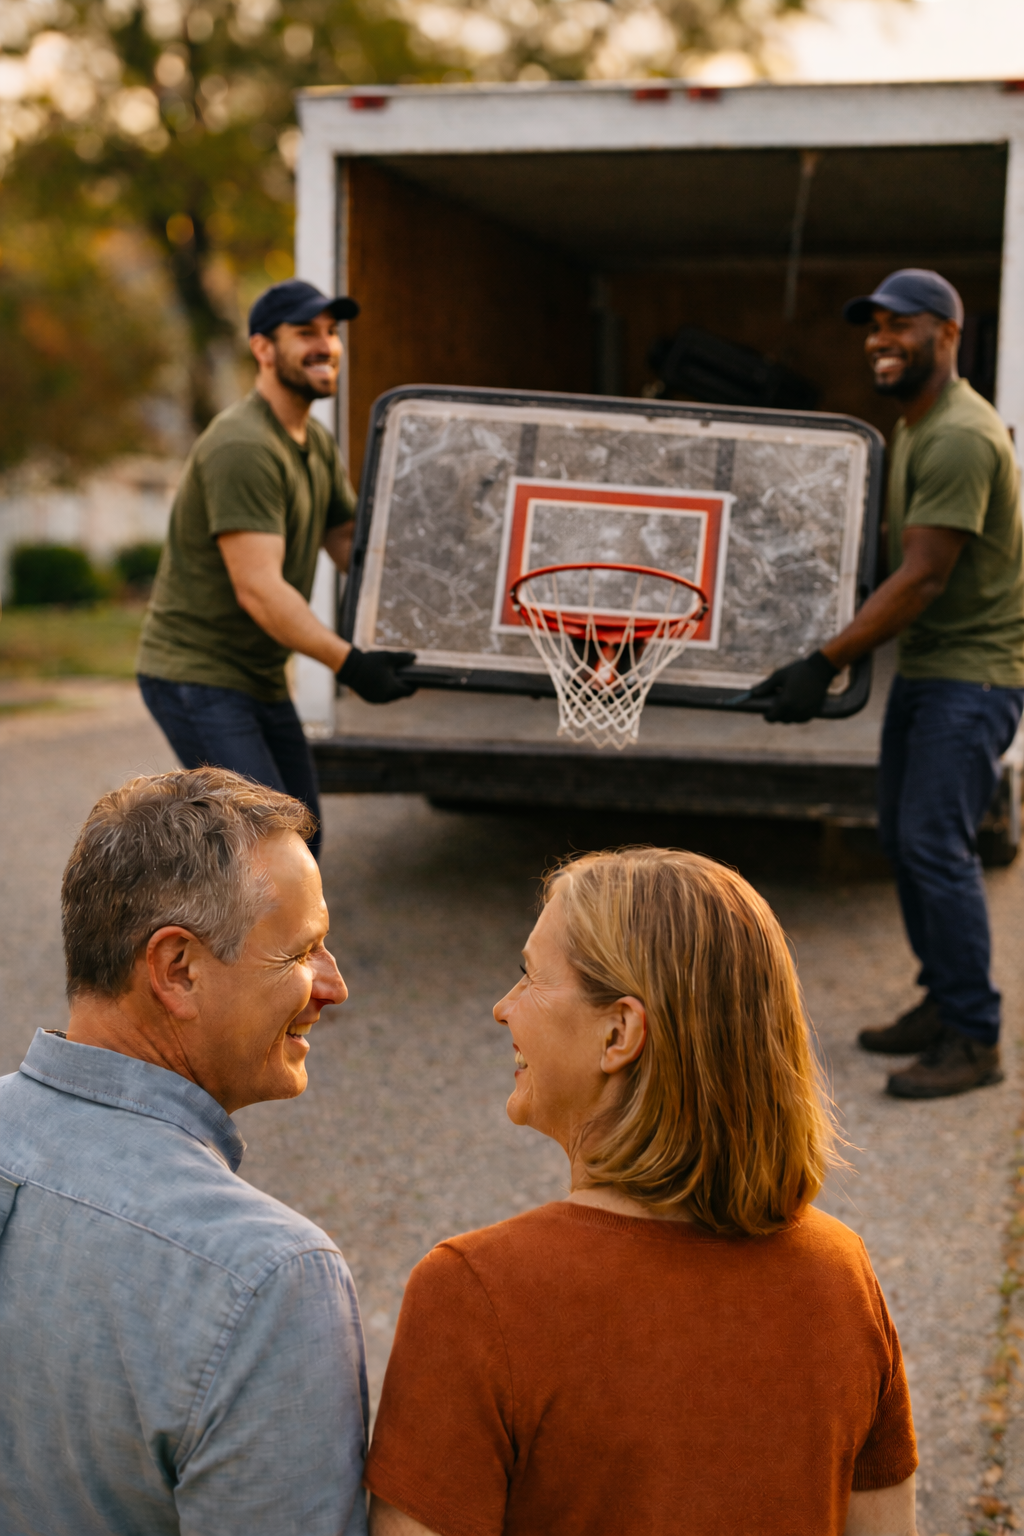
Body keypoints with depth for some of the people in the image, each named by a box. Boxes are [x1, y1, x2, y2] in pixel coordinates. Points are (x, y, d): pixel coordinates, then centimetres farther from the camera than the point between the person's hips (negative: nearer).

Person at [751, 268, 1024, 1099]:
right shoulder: (911, 429, 14)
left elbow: (923, 575, -24)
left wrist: (827, 664, -25)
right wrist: (842, 655, 17)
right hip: (924, 664, 10)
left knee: (934, 844, -12)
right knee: (905, 837, 13)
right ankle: (944, 1003, 24)